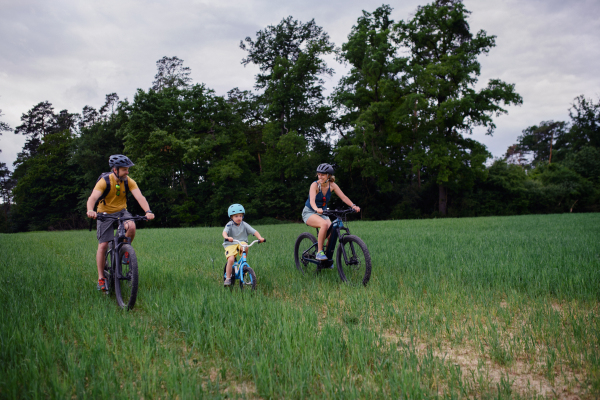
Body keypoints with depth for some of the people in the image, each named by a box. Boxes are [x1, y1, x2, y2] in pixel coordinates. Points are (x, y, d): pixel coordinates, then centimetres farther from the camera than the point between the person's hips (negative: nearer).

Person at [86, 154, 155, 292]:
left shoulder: (129, 182, -11)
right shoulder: (104, 181, -19)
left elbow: (139, 197, -23)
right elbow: (93, 197, -32)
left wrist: (148, 211, -42)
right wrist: (90, 210, -54)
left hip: (121, 211, 2)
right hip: (105, 213, -2)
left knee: (131, 227, -31)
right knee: (103, 246, -7)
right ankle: (101, 278, 5)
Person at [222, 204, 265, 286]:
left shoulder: (244, 225, 0)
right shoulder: (229, 225, -7)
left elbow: (254, 231, -7)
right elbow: (224, 232, -27)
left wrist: (260, 237, -26)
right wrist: (227, 237, -50)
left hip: (241, 242, 2)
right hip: (230, 245, -2)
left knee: (245, 247, -34)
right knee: (231, 260, -24)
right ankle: (228, 278, -6)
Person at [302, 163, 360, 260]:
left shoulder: (332, 185, -6)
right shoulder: (315, 185, -19)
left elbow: (343, 197, -13)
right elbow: (312, 200, -34)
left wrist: (353, 206, -30)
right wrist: (317, 209, -55)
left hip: (323, 213, 4)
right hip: (309, 213, -4)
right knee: (324, 224, -35)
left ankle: (328, 256, 3)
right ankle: (319, 252, -24)